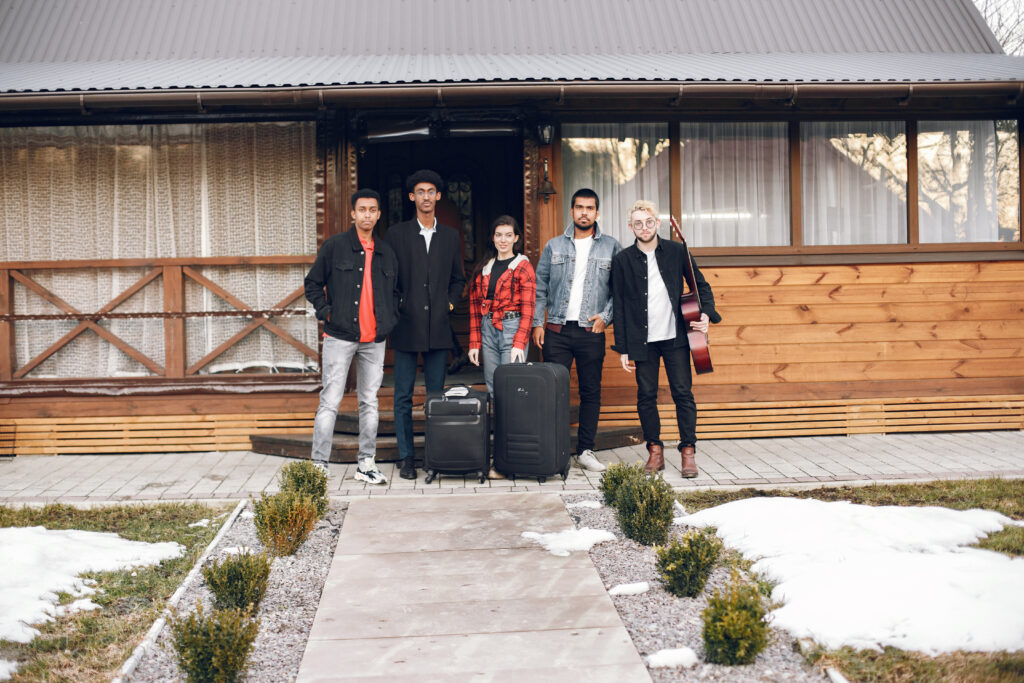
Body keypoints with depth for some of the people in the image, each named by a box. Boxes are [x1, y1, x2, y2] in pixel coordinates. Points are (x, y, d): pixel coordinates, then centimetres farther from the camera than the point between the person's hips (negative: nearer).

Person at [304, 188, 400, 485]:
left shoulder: (386, 252, 12)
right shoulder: (334, 246, 0)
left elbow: (395, 290, 23)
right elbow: (312, 284, 6)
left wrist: (391, 318, 9)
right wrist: (326, 312, -4)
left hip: (375, 339, 4)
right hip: (340, 337, -4)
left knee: (369, 403, 9)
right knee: (330, 402, -4)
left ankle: (367, 464, 17)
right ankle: (319, 464, 1)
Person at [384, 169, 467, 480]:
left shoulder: (450, 236, 11)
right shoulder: (396, 234, 3)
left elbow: (457, 278, 20)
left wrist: (451, 301, 5)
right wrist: (393, 307, -3)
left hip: (438, 327, 2)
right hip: (406, 326, -2)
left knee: (437, 394, 7)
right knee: (403, 395, 1)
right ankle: (406, 457, 9)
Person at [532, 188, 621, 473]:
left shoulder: (611, 247, 6)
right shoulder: (554, 246, 9)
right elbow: (540, 287, 10)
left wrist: (605, 316, -6)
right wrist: (537, 323, 2)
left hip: (591, 332, 0)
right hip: (557, 330, 0)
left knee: (591, 393, 4)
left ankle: (585, 451, 13)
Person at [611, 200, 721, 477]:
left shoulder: (677, 251, 4)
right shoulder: (622, 260, 2)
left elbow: (701, 285, 12)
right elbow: (619, 306, 3)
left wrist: (706, 313, -7)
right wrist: (623, 348, 0)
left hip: (675, 338, 0)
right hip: (642, 340, 0)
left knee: (683, 393, -2)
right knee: (646, 396, 3)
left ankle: (688, 451, 7)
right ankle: (655, 451, 15)